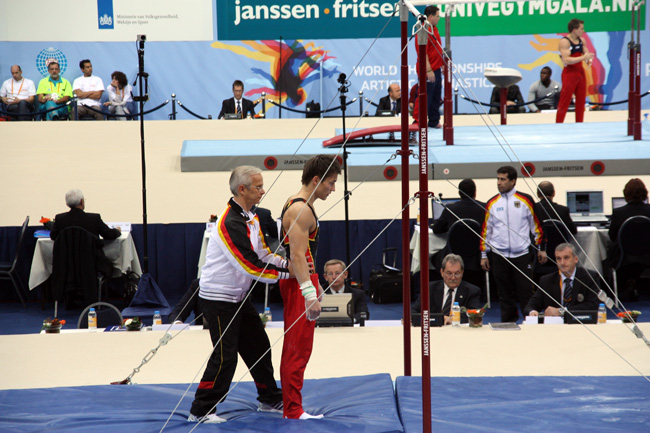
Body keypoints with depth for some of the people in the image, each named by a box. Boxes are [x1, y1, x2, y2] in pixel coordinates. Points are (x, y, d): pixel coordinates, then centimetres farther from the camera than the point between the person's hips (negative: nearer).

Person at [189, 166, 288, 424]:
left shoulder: (250, 218, 7)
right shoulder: (230, 223, -25)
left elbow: (263, 255, 12)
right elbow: (252, 267, -27)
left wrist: (291, 264, -3)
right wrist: (289, 272, -22)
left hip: (239, 297, 10)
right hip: (219, 298, -10)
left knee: (258, 347, 16)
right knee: (225, 356, -9)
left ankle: (270, 400, 30)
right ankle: (201, 411, 1)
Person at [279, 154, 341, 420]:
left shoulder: (297, 205, 15)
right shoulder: (301, 210, -18)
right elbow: (297, 256, -26)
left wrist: (314, 284, 30)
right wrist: (310, 295, -32)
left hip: (298, 282, 11)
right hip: (300, 285, -11)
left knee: (294, 348, 16)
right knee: (298, 349, -8)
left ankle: (290, 405, 24)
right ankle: (294, 411, -5)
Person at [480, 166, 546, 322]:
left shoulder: (525, 200, 0)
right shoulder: (492, 203, 6)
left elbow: (536, 225, 7)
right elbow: (486, 230, 11)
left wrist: (541, 249, 7)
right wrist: (483, 255, 9)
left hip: (522, 255, -2)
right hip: (499, 255, 2)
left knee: (525, 292, -3)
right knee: (505, 295, 8)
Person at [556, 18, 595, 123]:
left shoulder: (582, 41, 9)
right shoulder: (564, 42, -14)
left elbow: (586, 53, 16)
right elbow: (566, 60, -23)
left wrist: (588, 60, -8)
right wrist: (583, 57, -26)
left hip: (580, 72, 7)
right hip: (569, 73, -7)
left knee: (581, 101, 10)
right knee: (564, 102, -6)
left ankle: (579, 124, 18)